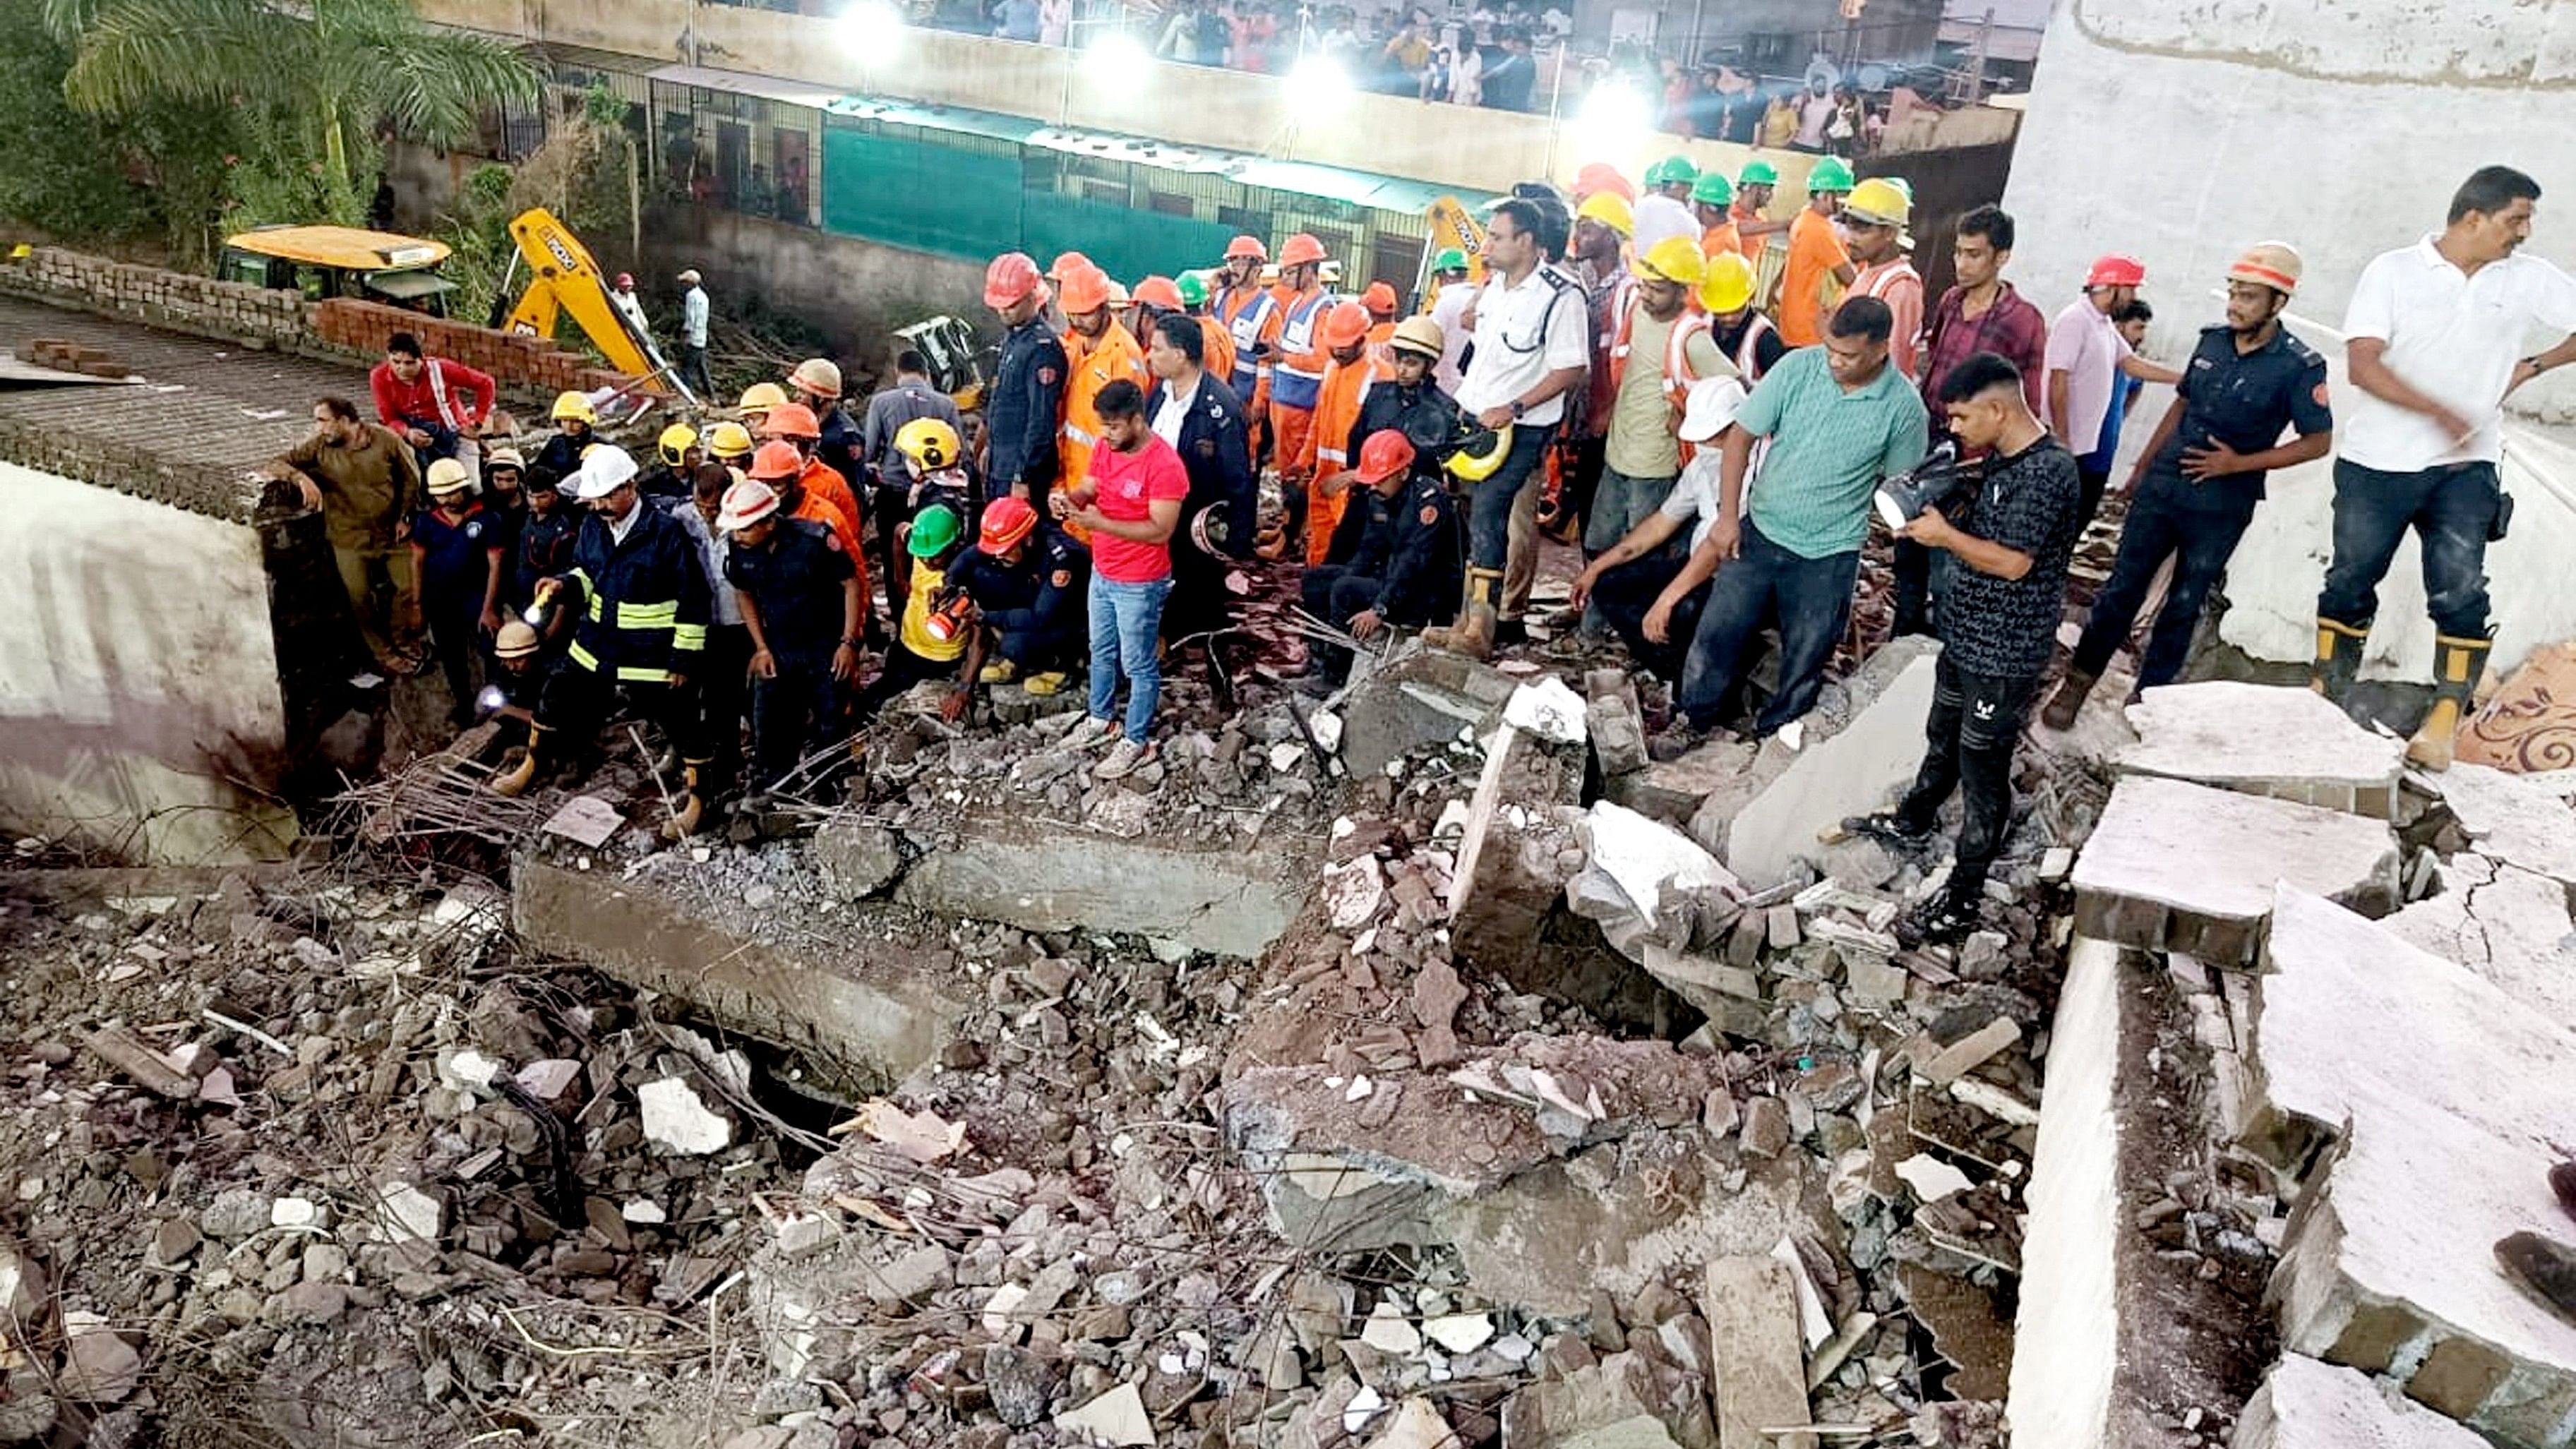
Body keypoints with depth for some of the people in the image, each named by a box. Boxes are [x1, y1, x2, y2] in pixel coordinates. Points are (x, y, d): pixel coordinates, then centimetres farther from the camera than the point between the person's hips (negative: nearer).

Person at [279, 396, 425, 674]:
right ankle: (383, 654, 17)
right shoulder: (318, 447, -4)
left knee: (408, 590, 4)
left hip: (393, 534, 0)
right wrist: (301, 477, -26)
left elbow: (411, 479, 3)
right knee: (361, 599, 3)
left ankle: (406, 646, 25)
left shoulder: (386, 440, -7)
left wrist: (405, 517, 1)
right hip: (350, 539, 0)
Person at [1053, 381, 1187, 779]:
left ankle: (1137, 742, 23)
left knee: (1138, 665, 8)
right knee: (1101, 652, 24)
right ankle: (1100, 718, 44)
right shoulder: (1106, 448, -3)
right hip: (1102, 573, 8)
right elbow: (1090, 489, 8)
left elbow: (1160, 530, -27)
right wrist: (1070, 499, -16)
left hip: (1140, 584, -8)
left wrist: (1101, 523, -31)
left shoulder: (1164, 466, -26)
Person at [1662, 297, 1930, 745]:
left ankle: (1773, 737, 35)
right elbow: (1741, 435, -8)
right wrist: (1728, 516, -12)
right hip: (1760, 532, 1)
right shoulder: (1798, 367, -12)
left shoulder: (1904, 406, -14)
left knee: (1805, 659, 12)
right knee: (1717, 632, 8)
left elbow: (1899, 482, 1)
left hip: (1828, 557, -1)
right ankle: (1693, 720, 30)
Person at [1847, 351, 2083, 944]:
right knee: (1943, 739, 29)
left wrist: (1944, 534, -18)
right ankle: (1913, 821, 52)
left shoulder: (2049, 472, -25)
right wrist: (1941, 508, -1)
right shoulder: (2002, 458, 4)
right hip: (1964, 636, 9)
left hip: (2005, 655, -9)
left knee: (1982, 773, 1)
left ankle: (1962, 901, 11)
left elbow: (2014, 562, -27)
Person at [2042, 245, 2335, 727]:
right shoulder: (2213, 340, 3)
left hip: (2220, 509, -3)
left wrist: (2239, 463, -16)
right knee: (2122, 588, 5)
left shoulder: (2299, 367, -11)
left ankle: (2147, 695, 22)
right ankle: (2079, 682, 13)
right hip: (2162, 486, 3)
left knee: (2184, 606, 9)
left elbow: (2318, 442, -7)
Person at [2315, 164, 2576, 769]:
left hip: (2466, 468, 2)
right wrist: (2438, 411, -24)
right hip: (2378, 463, -1)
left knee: (2460, 592, -9)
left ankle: (2443, 724, -6)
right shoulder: (2393, 271, -5)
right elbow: (2363, 364, -14)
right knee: (2350, 583, 7)